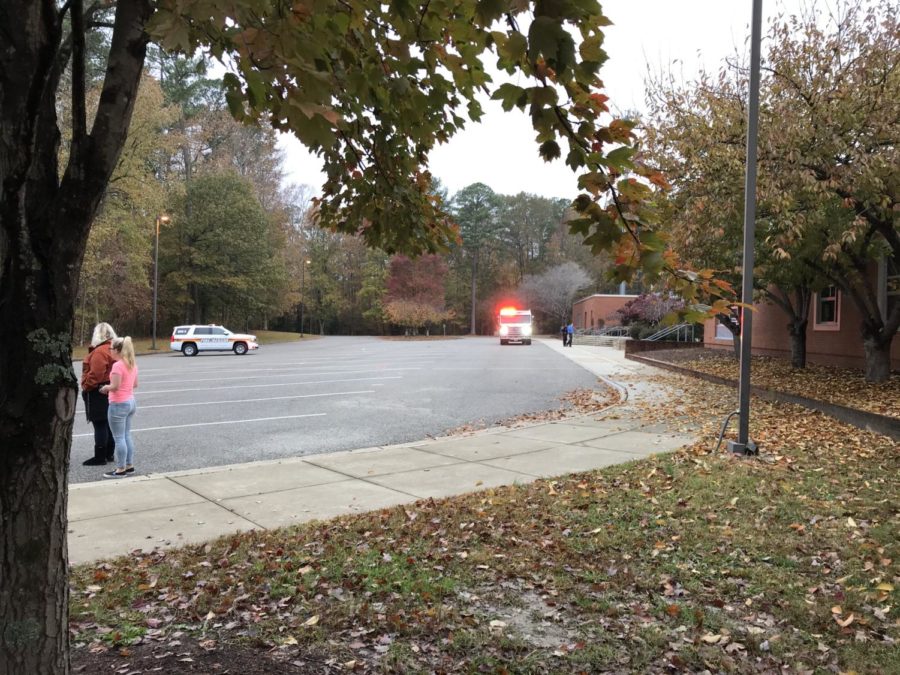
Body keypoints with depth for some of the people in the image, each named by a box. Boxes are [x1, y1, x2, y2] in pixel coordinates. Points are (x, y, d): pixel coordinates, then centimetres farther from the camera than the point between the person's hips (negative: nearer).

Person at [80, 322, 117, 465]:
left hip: (98, 393, -9)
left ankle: (100, 457, -1)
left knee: (100, 425, -5)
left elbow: (95, 374, -23)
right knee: (108, 423, 13)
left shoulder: (100, 352, -19)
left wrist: (86, 387, -12)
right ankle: (109, 454, 20)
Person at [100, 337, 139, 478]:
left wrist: (105, 388, -3)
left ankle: (120, 469, 5)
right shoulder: (132, 364, 7)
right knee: (127, 435, 16)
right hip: (131, 401, 9)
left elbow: (115, 386, -22)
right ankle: (129, 465, 21)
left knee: (119, 437, -1)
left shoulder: (117, 365, -18)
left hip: (119, 404, -8)